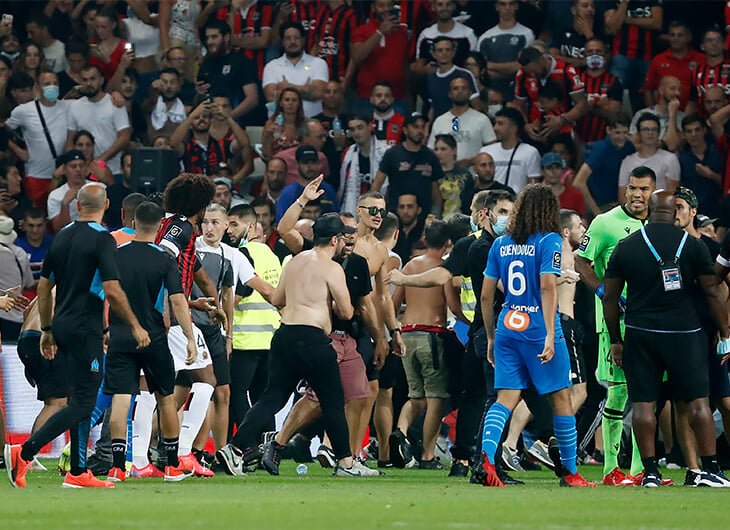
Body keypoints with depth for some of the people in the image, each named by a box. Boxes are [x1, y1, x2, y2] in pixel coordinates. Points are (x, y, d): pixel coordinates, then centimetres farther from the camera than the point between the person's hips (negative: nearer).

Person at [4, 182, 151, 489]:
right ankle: (24, 453, -18)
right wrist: (135, 326, -8)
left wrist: (47, 330, 23)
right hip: (85, 329, -8)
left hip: (63, 326, 8)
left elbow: (44, 287, 14)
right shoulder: (102, 239, -12)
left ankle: (78, 472, 11)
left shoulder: (62, 237, 10)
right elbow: (112, 291, -18)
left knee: (82, 398, 13)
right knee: (82, 402, -7)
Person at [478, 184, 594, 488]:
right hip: (537, 329, -5)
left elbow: (486, 296, 12)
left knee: (506, 399, 1)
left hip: (507, 328, 5)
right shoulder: (549, 241, -5)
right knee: (561, 398, 7)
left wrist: (491, 338, 21)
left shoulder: (500, 244, 10)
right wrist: (550, 335, -18)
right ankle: (570, 472, 12)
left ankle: (486, 456, -22)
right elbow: (547, 288, -15)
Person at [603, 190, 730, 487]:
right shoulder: (692, 245, -2)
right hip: (683, 333, -1)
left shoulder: (625, 247, 2)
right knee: (696, 401, 4)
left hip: (640, 333, 1)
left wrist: (615, 340, 15)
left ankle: (650, 472, 2)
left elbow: (610, 298, 6)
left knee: (643, 403, 4)